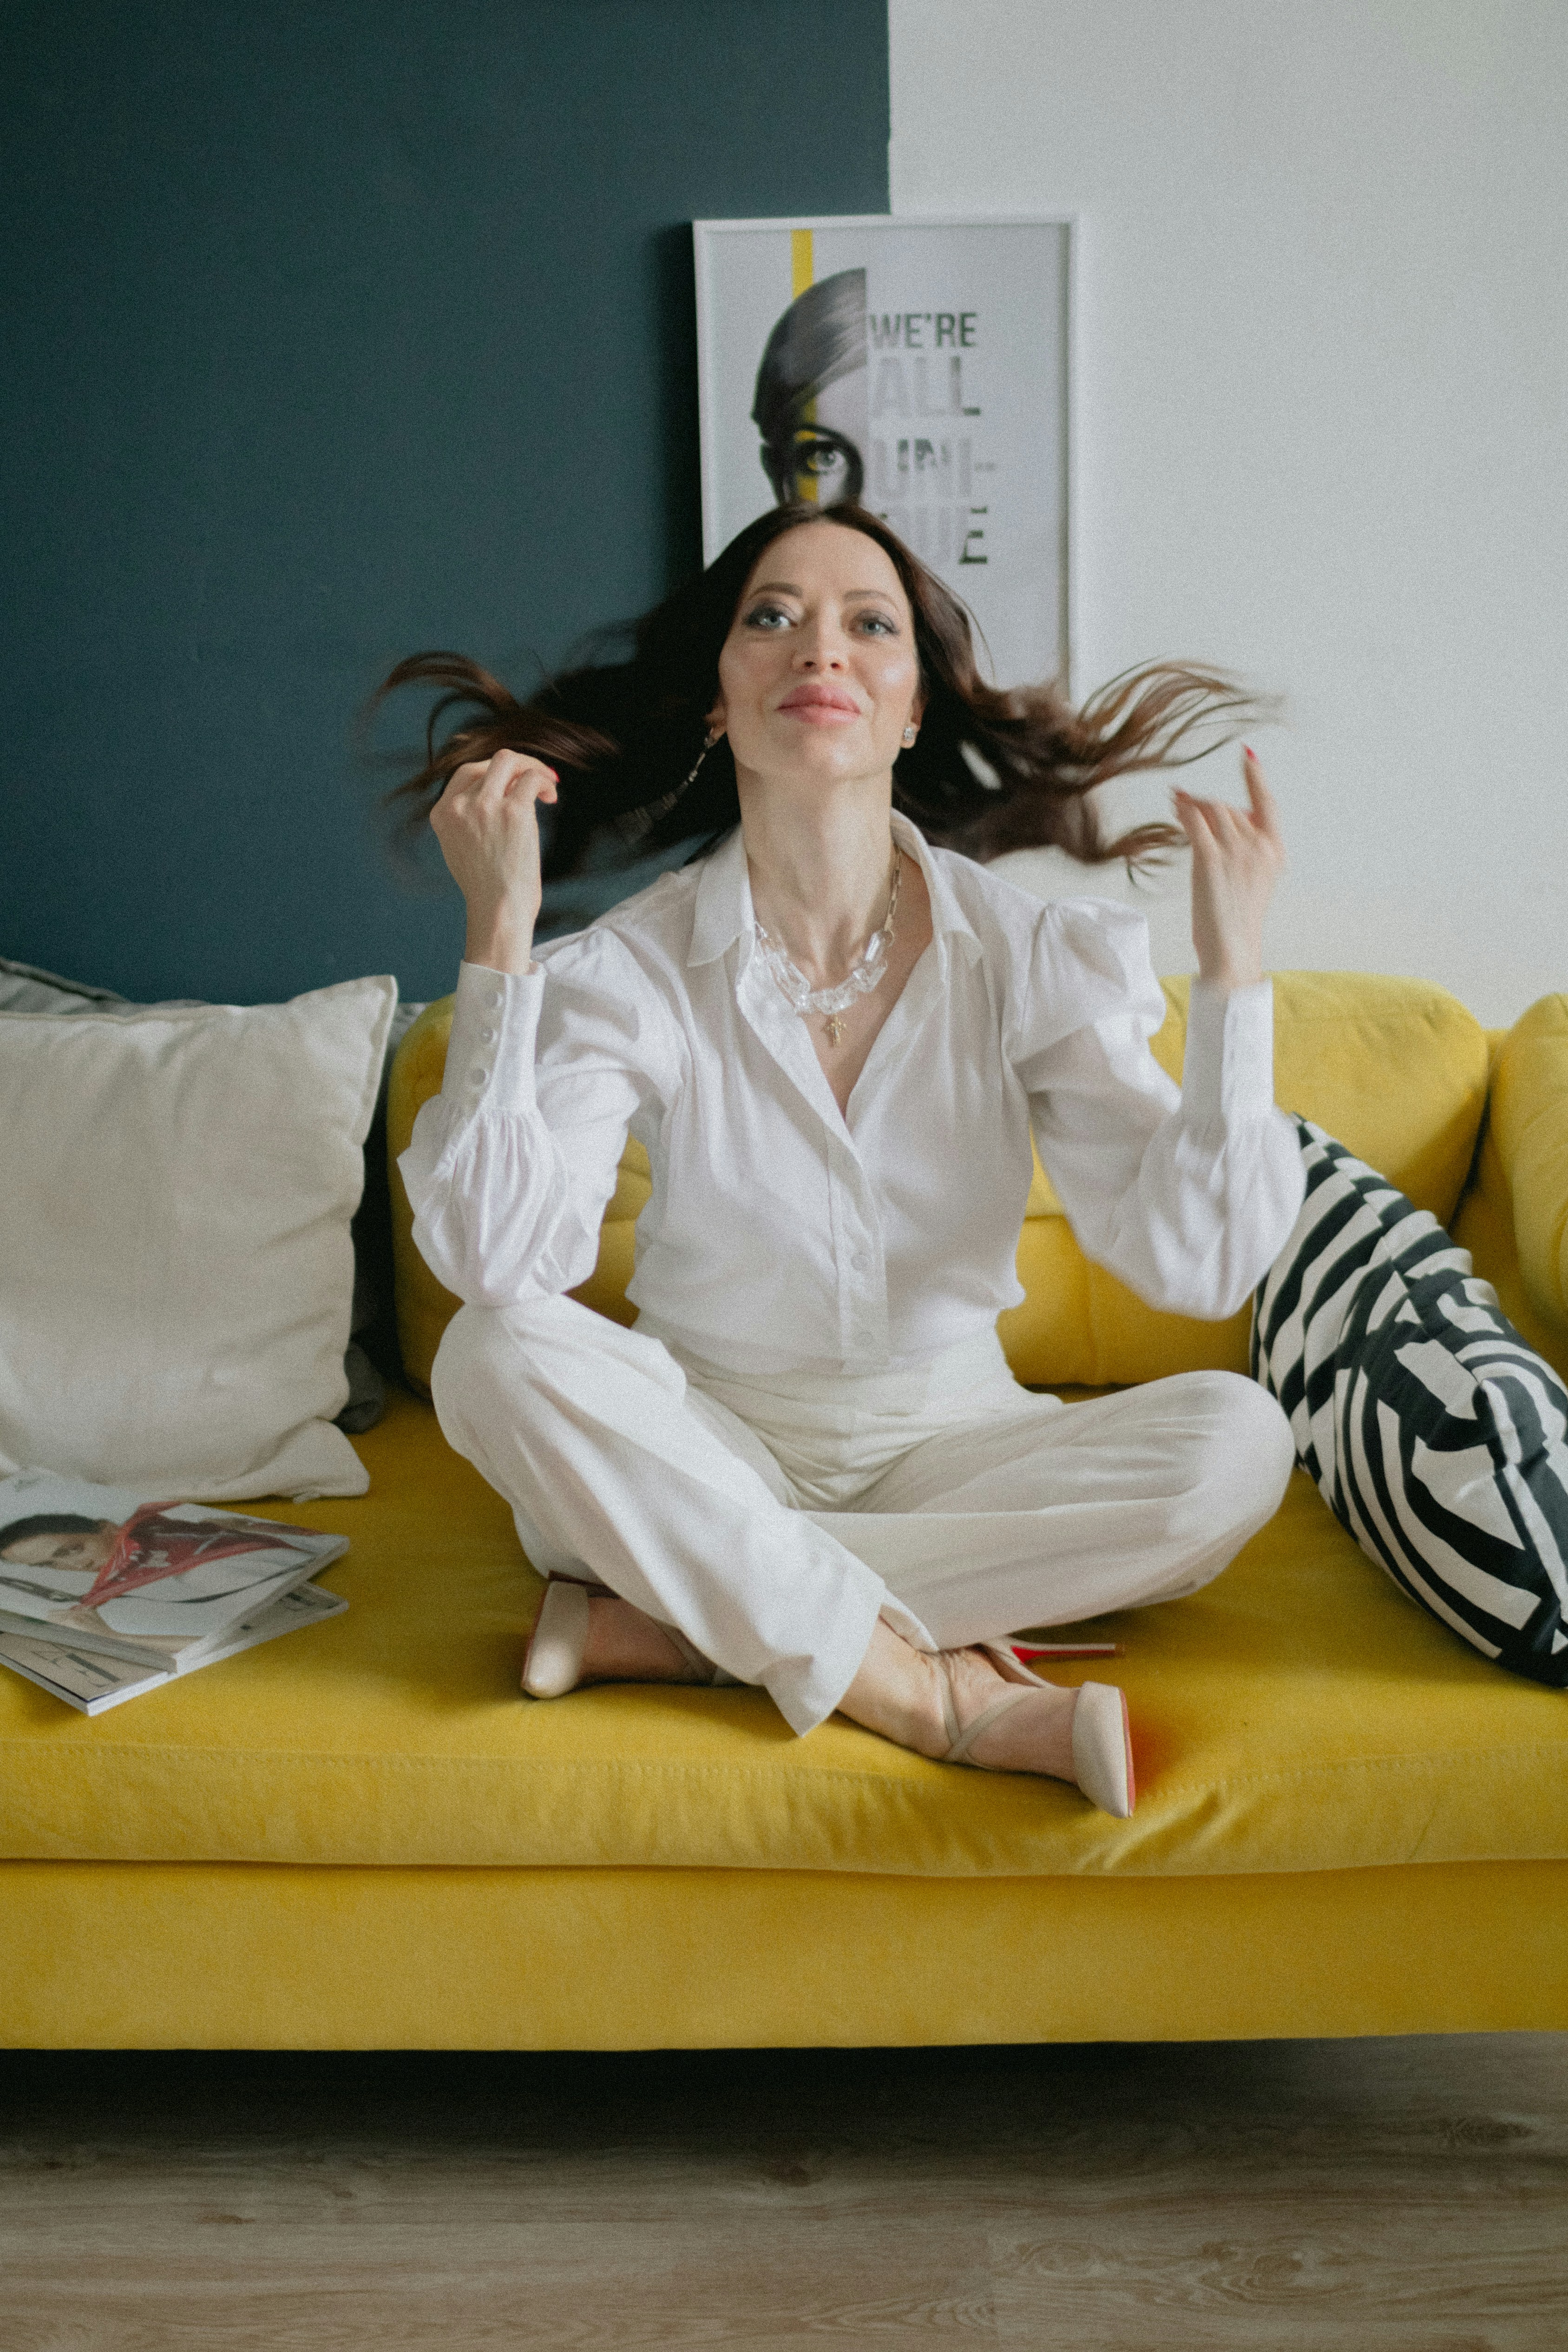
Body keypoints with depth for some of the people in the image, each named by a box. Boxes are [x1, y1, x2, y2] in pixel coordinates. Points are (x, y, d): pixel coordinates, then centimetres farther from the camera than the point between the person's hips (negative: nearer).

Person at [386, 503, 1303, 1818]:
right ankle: (929, 1689, -23)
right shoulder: (632, 969, -11)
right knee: (501, 1357, -28)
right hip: (706, 1454, -1)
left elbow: (1196, 1265, -16)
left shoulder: (1025, 951, -8)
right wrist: (499, 937, -30)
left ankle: (664, 1626, -22)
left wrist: (1234, 972, -24)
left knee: (1236, 1439, -24)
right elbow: (503, 1258, -27)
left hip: (948, 1445, 2)